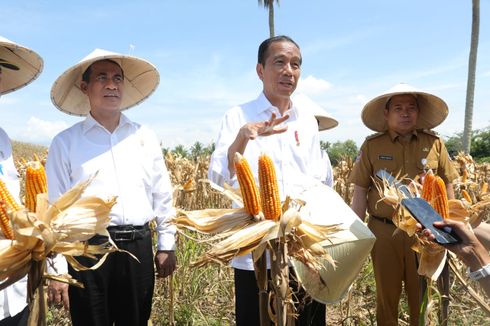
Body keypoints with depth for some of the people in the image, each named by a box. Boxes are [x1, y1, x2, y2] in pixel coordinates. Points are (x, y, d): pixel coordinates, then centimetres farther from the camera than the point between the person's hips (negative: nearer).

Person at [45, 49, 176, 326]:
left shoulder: (146, 137, 9)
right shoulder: (65, 142, 1)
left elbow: (162, 196, 12)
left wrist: (167, 245, 9)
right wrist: (56, 269, -3)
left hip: (138, 248, 3)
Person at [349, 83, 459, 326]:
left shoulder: (434, 144, 2)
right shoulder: (371, 146, -1)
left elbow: (447, 186, 9)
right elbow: (360, 192, 0)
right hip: (384, 231, 0)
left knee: (422, 295, 13)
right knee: (386, 294, 14)